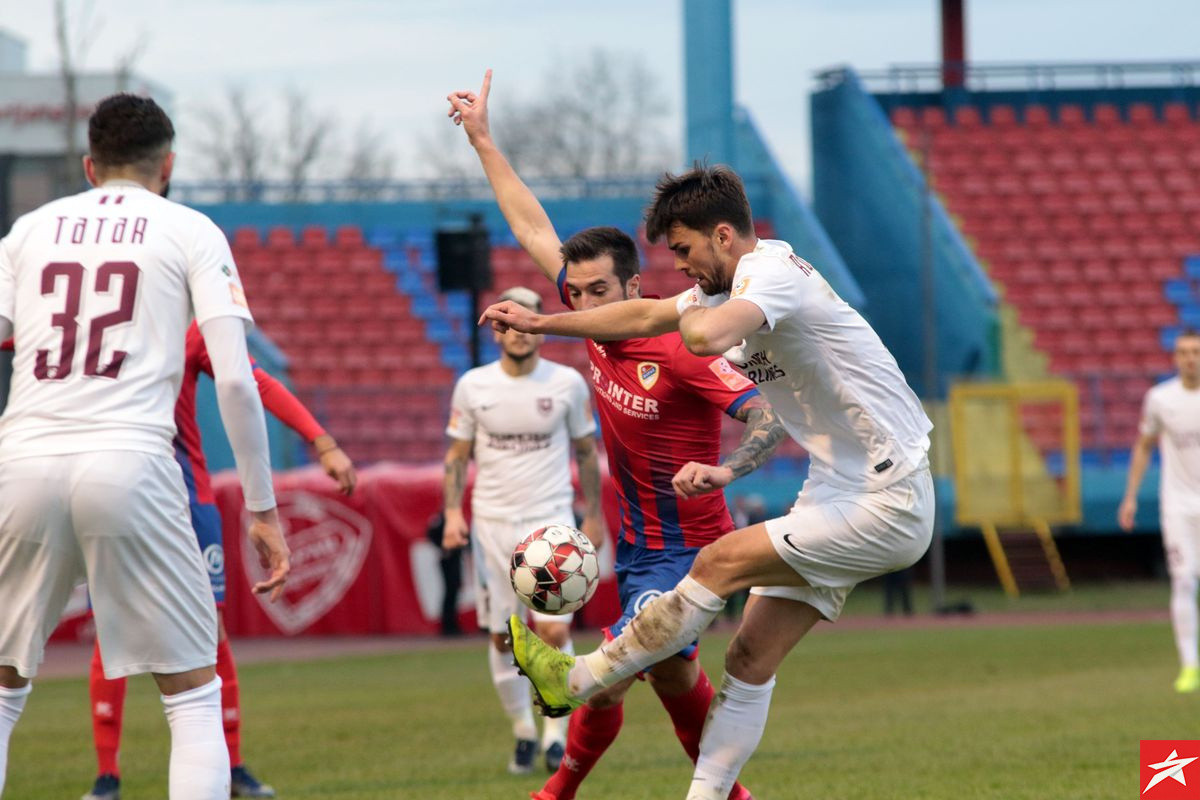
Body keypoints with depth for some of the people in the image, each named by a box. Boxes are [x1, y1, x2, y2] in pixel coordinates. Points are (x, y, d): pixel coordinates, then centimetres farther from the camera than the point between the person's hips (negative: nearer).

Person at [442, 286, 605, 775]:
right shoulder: (472, 385, 0)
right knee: (502, 636, 3)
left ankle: (556, 732, 2)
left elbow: (586, 451, 9)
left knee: (555, 630, -13)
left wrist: (594, 515, 9)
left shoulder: (568, 383, -1)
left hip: (550, 520, -1)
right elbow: (457, 454, 8)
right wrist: (452, 511, -4)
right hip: (492, 523, 1)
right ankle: (523, 732, 19)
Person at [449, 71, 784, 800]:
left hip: (684, 550, -8)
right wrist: (482, 140, 7)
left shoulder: (682, 352, -25)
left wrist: (724, 470, -49)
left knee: (608, 679, -15)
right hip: (637, 544, 8)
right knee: (671, 673, 19)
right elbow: (535, 230, 5)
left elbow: (771, 419, -30)